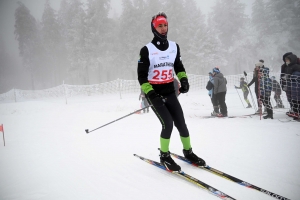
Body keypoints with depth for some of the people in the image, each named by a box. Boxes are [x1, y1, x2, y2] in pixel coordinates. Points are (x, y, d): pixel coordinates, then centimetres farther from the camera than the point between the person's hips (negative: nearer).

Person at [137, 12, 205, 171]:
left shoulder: (174, 47, 5)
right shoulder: (147, 50, -9)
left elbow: (179, 67, 18)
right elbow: (141, 75, -9)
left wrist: (184, 80, -1)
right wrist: (149, 93, -21)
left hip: (170, 92, 4)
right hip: (155, 93, -4)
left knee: (181, 123, 3)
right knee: (168, 123, -16)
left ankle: (188, 152, 25)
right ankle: (164, 156, 4)